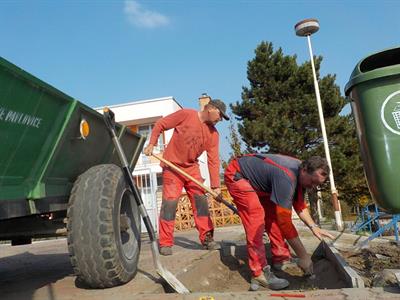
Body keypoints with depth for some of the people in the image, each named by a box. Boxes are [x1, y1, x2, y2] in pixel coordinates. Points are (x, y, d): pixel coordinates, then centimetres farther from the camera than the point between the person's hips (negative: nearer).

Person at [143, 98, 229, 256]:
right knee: (170, 202, -8)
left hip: (192, 168, 5)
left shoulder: (213, 134, 0)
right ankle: (165, 243, 0)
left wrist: (215, 185, -9)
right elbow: (160, 124, -5)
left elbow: (213, 160, -4)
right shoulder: (186, 114, -12)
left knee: (201, 200, 2)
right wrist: (151, 144, -13)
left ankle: (207, 238, 12)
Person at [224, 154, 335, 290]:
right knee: (256, 218, -21)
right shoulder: (286, 177, -36)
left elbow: (299, 204, 9)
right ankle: (259, 273, -16)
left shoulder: (299, 173, -7)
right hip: (236, 175, -10)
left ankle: (281, 259, 15)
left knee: (273, 215, 4)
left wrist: (313, 227, -4)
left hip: (256, 179, 10)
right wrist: (303, 256, -28)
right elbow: (284, 220, -35)